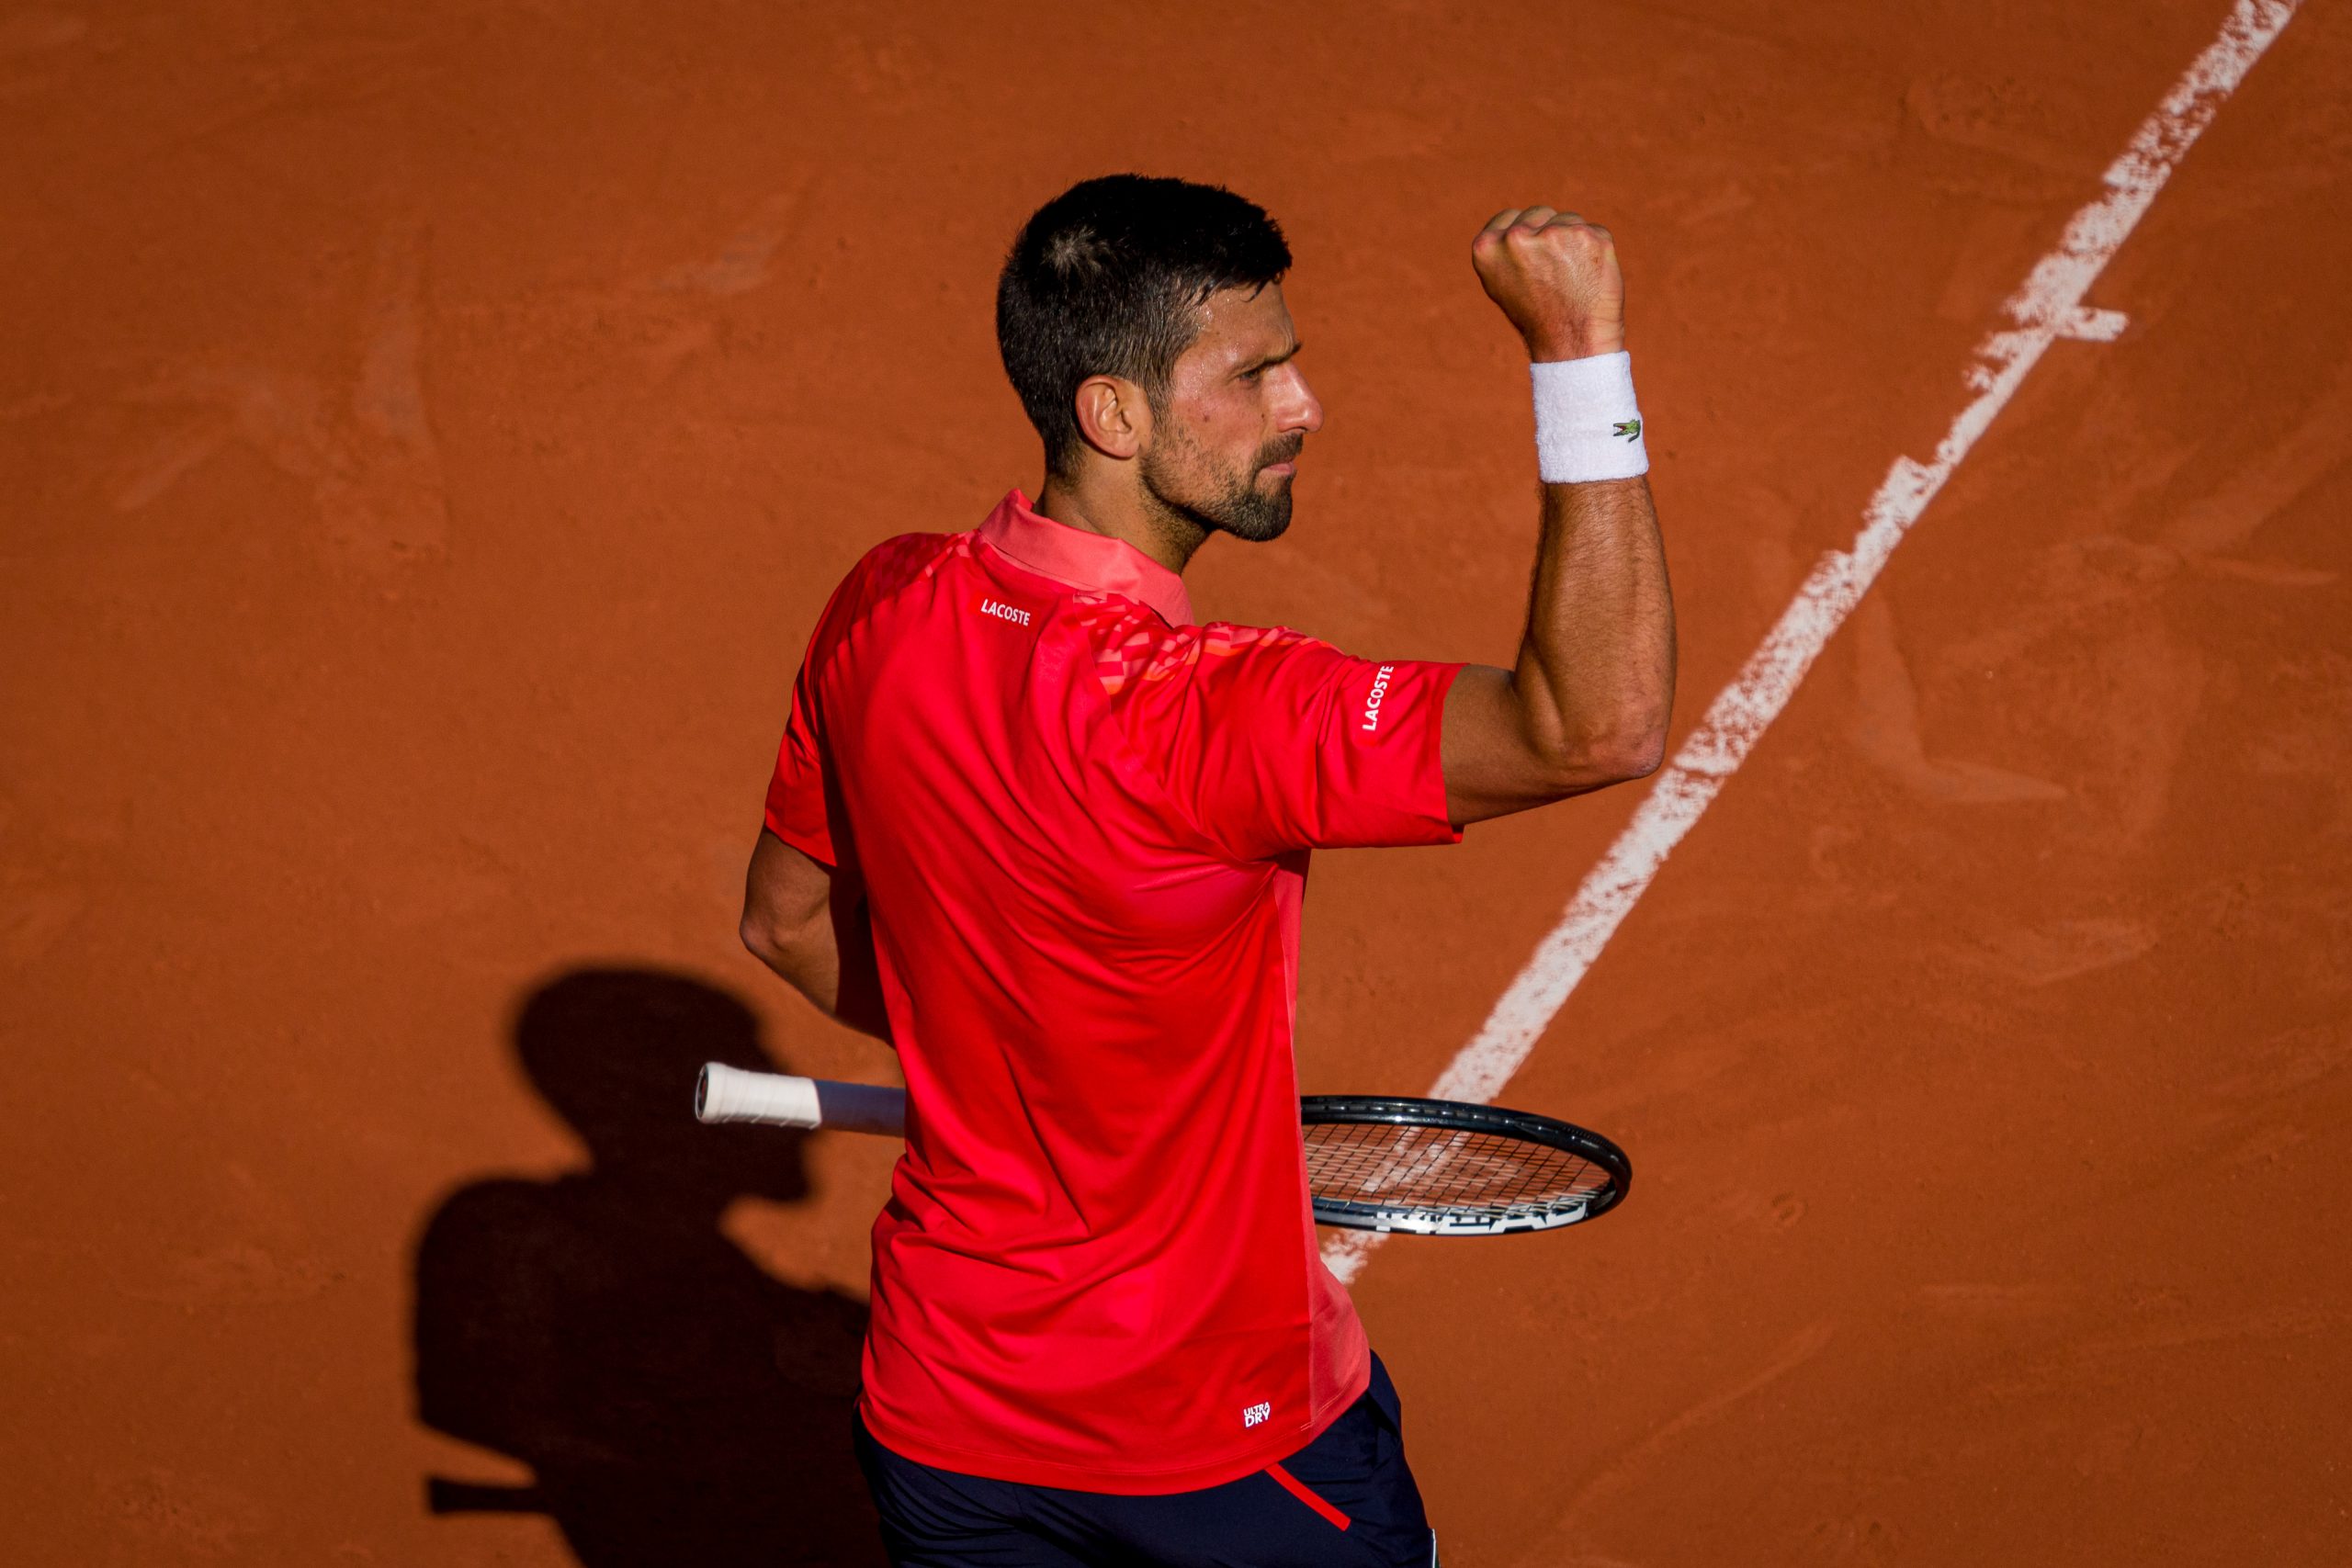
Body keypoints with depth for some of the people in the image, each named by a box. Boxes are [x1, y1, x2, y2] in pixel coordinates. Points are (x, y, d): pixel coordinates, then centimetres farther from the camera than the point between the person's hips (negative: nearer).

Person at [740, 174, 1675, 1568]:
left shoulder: (885, 612, -9)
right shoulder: (1185, 714, -32)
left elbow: (790, 918, 7)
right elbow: (1601, 728, -39)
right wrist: (1583, 351, -39)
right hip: (1225, 1446, -6)